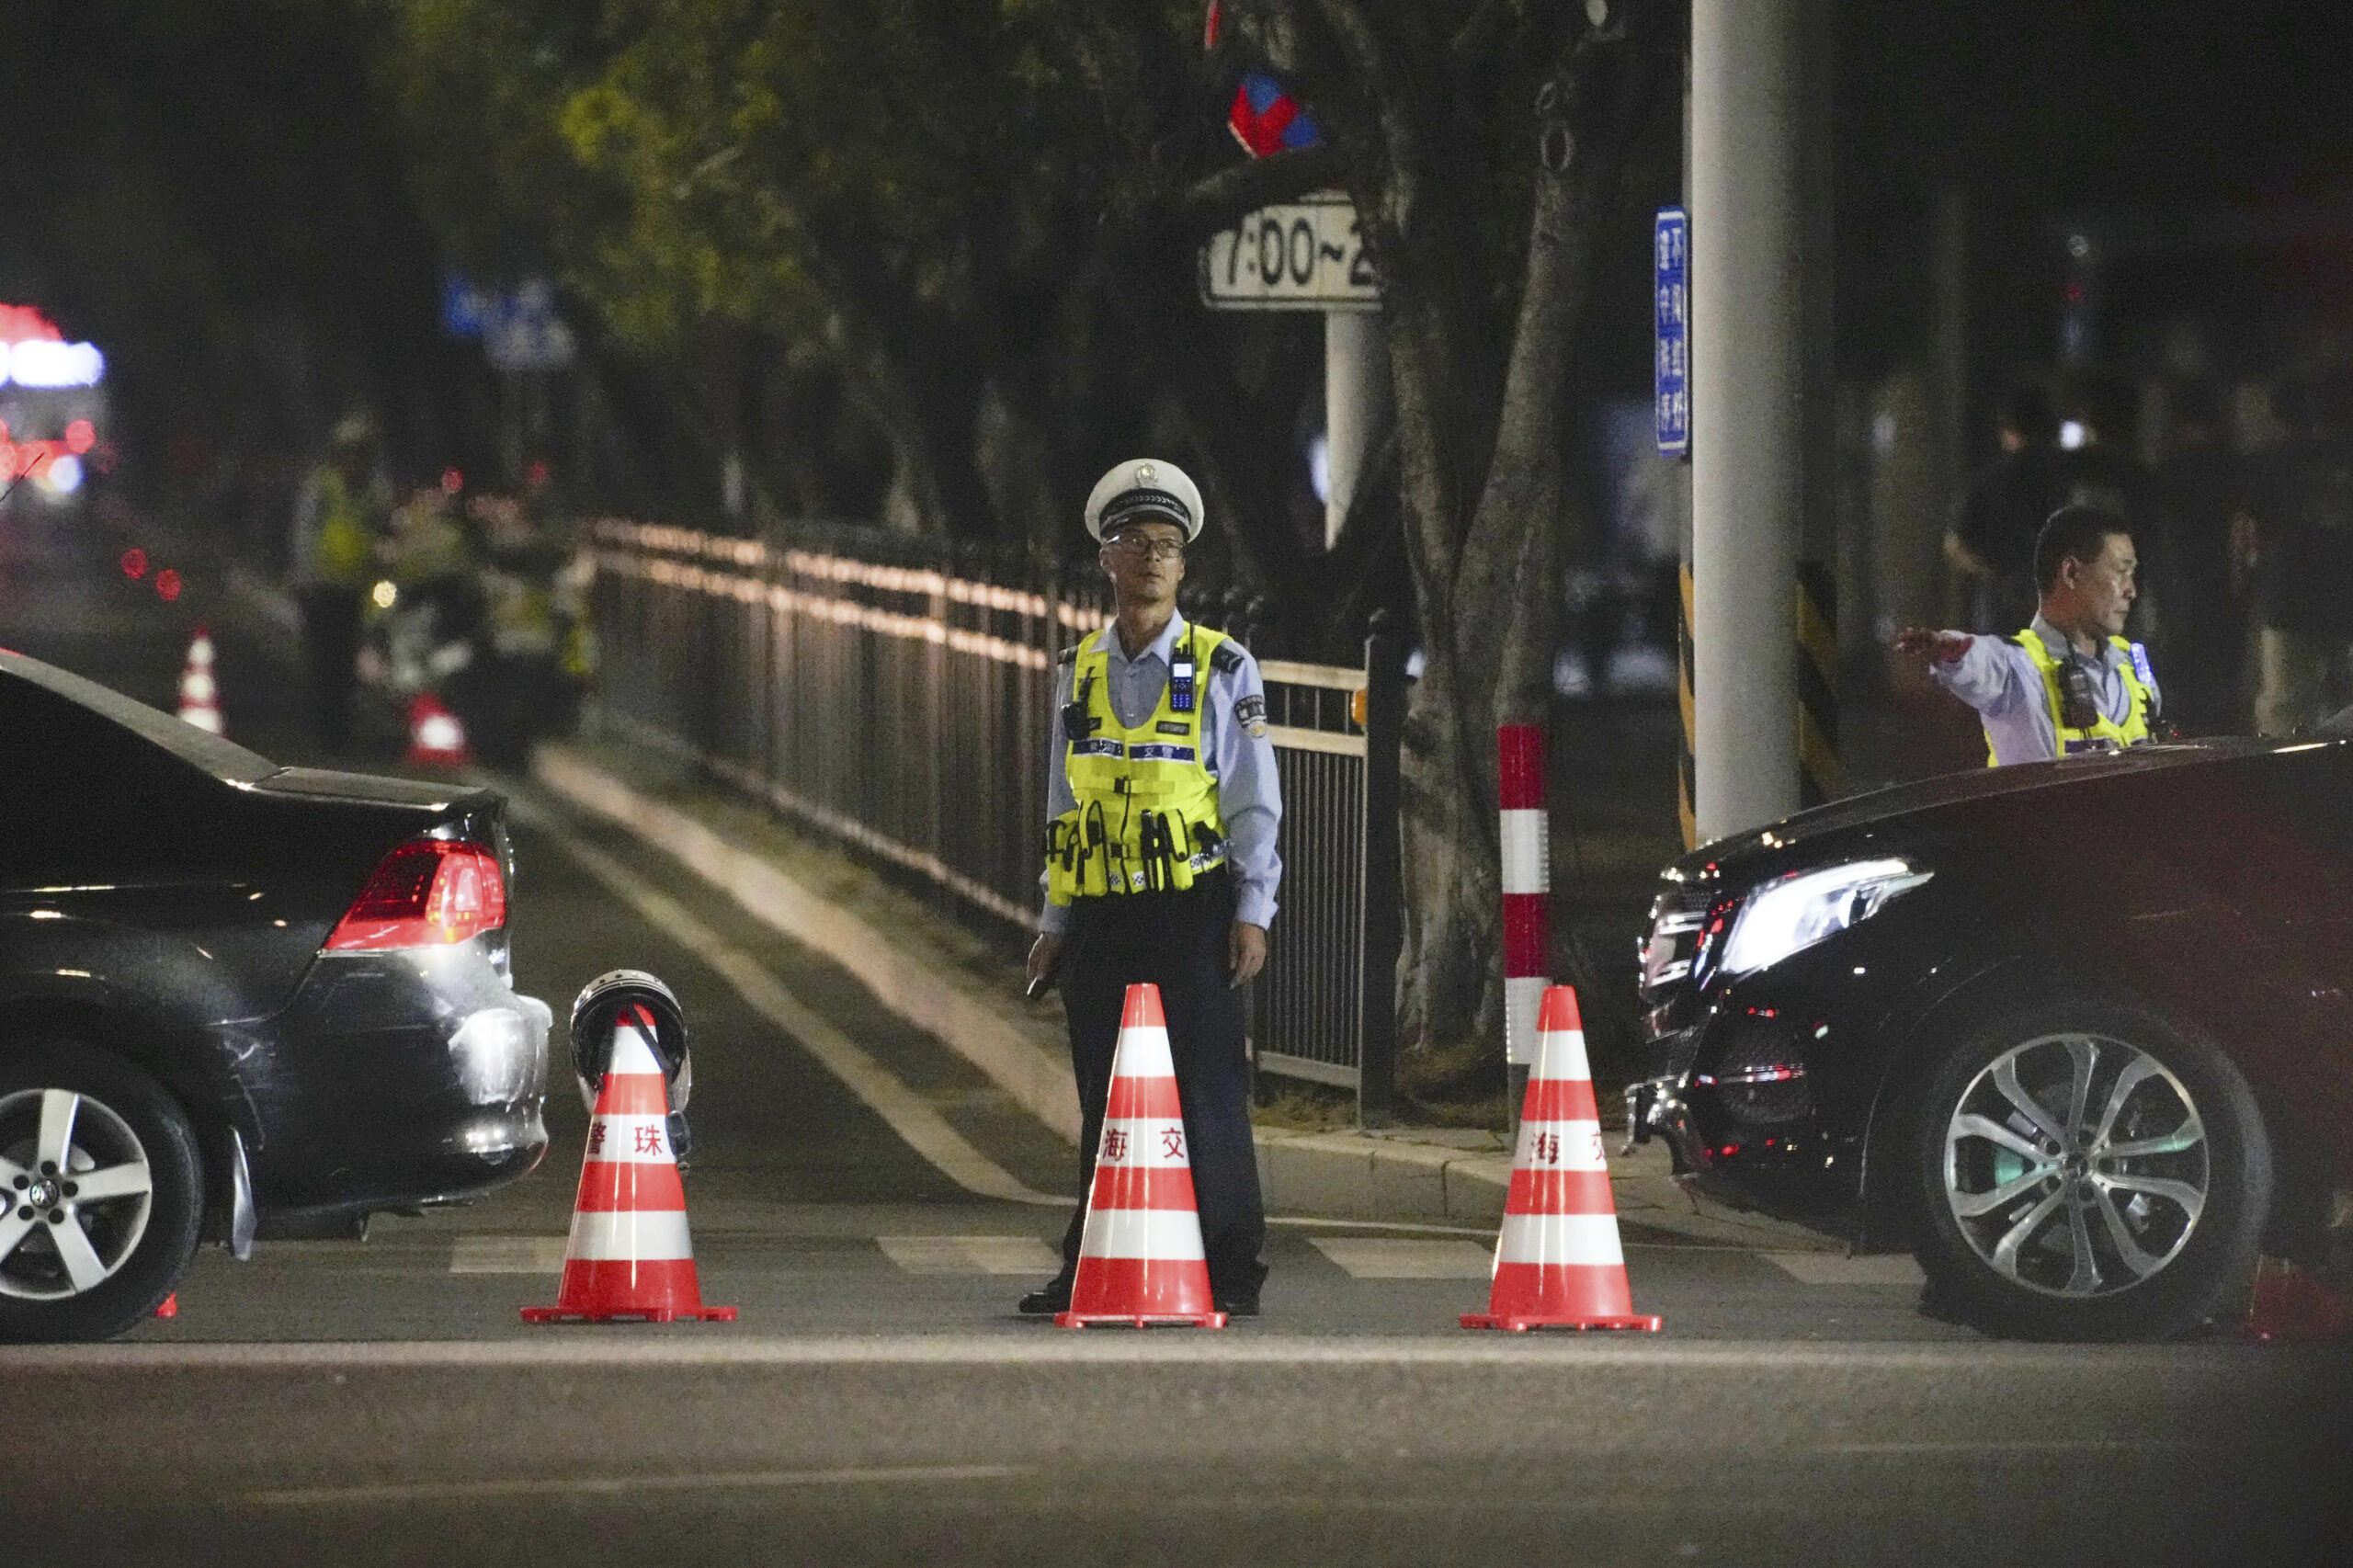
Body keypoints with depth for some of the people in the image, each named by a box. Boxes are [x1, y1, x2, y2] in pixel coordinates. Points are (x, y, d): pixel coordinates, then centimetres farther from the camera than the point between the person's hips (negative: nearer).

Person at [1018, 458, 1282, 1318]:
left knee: (1207, 1094, -5)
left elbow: (1254, 802, 0)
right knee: (1104, 1100, 6)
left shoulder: (1222, 669, 2)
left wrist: (1252, 913, -7)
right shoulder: (1079, 672, 13)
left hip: (1192, 915, -4)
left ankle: (1230, 1271, -1)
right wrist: (1055, 922, 13)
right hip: (1102, 921, 4)